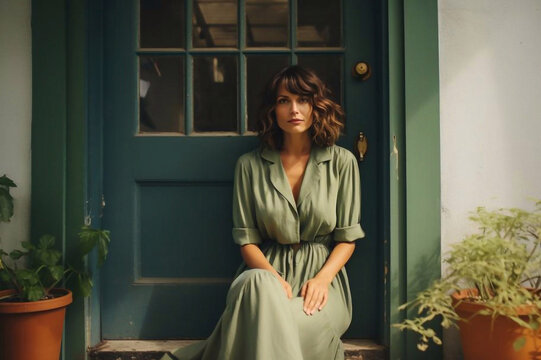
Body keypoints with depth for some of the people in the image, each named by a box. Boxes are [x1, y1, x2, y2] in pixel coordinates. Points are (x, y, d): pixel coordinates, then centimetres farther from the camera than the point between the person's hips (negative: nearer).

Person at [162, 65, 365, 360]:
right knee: (256, 283, -39)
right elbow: (247, 239, 3)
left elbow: (347, 236, 5)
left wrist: (322, 279, -13)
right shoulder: (251, 165, 6)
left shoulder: (342, 162, 5)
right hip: (267, 271, 0)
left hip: (324, 273, 1)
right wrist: (273, 278, -17)